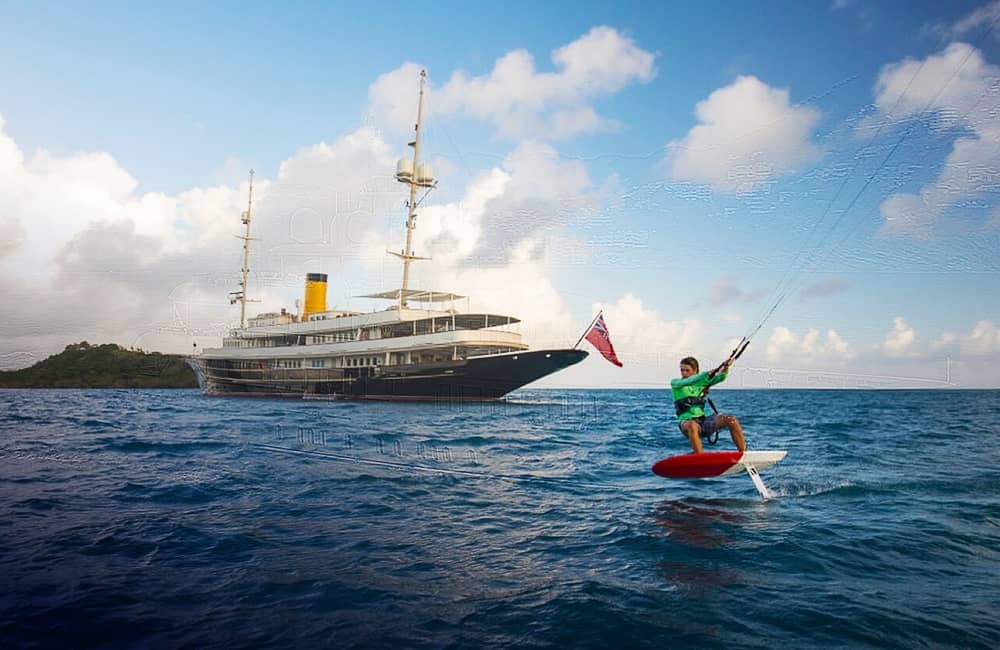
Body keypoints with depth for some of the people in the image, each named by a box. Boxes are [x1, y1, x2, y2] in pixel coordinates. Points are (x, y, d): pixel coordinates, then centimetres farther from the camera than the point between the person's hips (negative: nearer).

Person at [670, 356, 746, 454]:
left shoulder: (702, 382, 14)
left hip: (703, 420, 5)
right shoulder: (675, 383, 3)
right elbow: (688, 382, -18)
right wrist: (706, 373, -27)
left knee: (731, 420, -15)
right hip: (687, 423, -4)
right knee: (692, 425, -40)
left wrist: (725, 367, -21)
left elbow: (719, 378, -1)